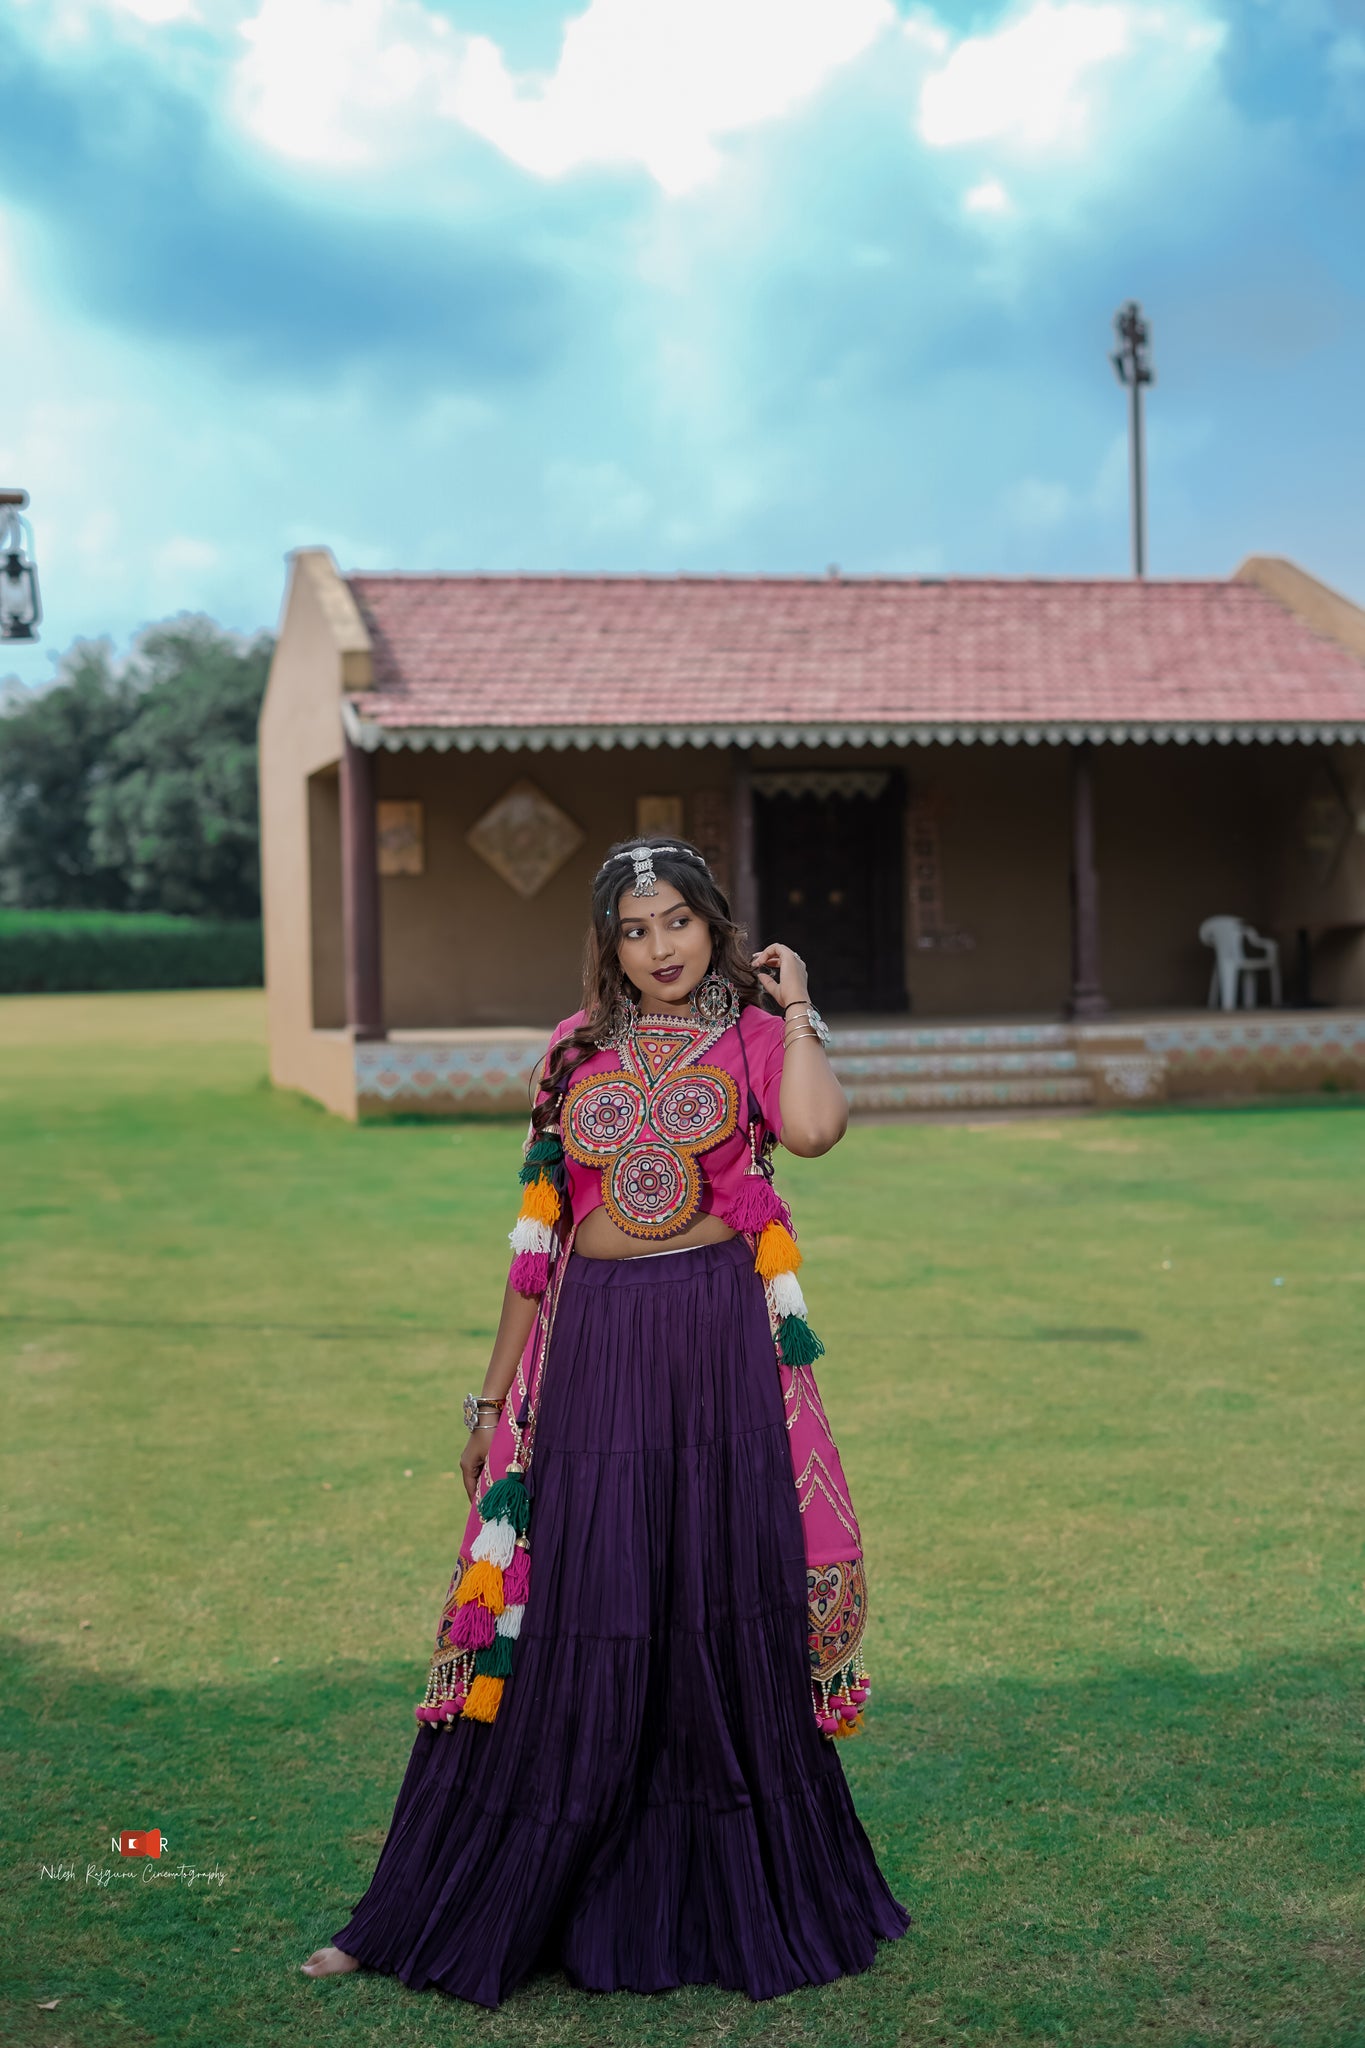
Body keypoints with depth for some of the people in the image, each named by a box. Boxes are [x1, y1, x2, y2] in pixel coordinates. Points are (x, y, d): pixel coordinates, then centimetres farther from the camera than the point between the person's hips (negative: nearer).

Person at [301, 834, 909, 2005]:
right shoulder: (577, 1051, 10)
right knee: (569, 1625, 5)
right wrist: (496, 1394, 11)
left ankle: (732, 1903, 23)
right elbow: (540, 1233, 12)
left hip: (721, 1346, -2)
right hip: (593, 1348, 2)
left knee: (723, 1616, 6)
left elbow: (814, 1129, -21)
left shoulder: (754, 1036, 3)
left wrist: (794, 1004, -8)